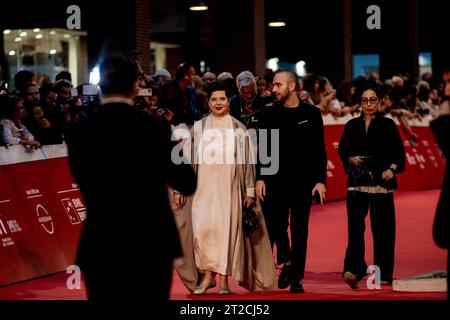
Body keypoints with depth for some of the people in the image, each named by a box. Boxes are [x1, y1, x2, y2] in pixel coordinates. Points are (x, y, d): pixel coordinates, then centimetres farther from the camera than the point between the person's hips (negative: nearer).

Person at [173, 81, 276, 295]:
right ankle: (207, 275, 5)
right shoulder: (198, 128, 7)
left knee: (227, 229, -5)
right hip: (203, 187, 1)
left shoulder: (238, 129, 5)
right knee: (202, 228, -9)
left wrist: (250, 191, 1)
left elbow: (248, 161, 6)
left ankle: (224, 279, 3)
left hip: (229, 189, -1)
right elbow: (188, 159, 10)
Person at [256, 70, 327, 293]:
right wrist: (260, 178, 0)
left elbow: (320, 149, 1)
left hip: (303, 180, -2)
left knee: (299, 230, 2)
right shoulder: (271, 114, 5)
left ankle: (296, 278, 9)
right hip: (276, 180, 2)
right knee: (274, 224, -4)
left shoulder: (311, 114, 0)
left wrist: (320, 180, -7)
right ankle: (286, 261, 22)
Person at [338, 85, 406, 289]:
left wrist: (392, 168, -13)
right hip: (357, 181, 1)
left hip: (381, 181, -1)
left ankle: (383, 274, 11)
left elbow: (399, 152, 3)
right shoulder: (352, 126, 11)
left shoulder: (387, 125, 5)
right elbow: (342, 150, 13)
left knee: (382, 228, 2)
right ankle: (353, 270, -21)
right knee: (355, 226, -13)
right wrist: (351, 159, -7)